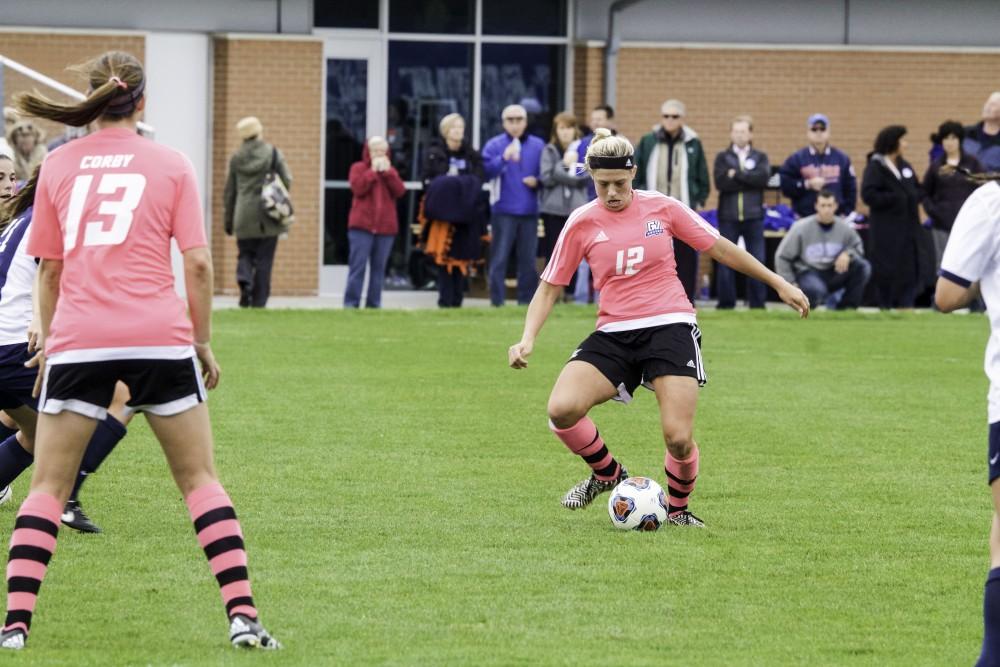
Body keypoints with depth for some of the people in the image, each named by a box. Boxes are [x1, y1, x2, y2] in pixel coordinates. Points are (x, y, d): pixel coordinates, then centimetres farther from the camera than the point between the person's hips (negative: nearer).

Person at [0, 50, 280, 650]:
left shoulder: (58, 166, 9)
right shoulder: (172, 166, 5)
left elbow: (49, 267, 12)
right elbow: (198, 263, 0)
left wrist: (49, 337, 23)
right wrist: (204, 339, 10)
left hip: (78, 341, 1)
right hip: (160, 338, -1)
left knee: (48, 485, 8)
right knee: (200, 479, 9)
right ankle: (243, 615, 0)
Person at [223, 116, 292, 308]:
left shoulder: (236, 158, 5)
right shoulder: (273, 154, -2)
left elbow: (229, 192, 9)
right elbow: (287, 181, -4)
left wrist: (229, 222, 17)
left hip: (244, 218, 1)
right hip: (268, 219, -1)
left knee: (245, 254, 13)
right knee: (264, 260, 4)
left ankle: (244, 279, -18)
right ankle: (259, 301, 1)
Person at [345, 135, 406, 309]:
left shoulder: (391, 171, 17)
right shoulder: (358, 168, 7)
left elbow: (400, 191, 1)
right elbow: (358, 188, -11)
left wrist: (387, 172, -7)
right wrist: (373, 171, -9)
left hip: (386, 227, 4)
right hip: (362, 225, -4)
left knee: (379, 268, 3)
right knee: (358, 266, -8)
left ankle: (374, 303, 6)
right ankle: (351, 303, -8)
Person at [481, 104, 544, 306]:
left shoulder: (538, 146, 11)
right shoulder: (494, 145, 2)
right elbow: (485, 171, -12)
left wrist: (537, 182, -5)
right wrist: (503, 158, -27)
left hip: (529, 212, 3)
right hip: (503, 211, -3)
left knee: (528, 260, 5)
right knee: (499, 259, -4)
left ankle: (526, 302, 12)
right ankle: (497, 303, -2)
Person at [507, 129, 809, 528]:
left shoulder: (660, 207, 2)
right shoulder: (582, 223, 2)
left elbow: (720, 249, 11)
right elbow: (550, 287, 8)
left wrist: (779, 284, 13)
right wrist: (528, 340, -8)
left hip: (670, 326, -1)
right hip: (614, 334, 1)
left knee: (678, 437, -15)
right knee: (561, 409, -22)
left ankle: (678, 508, 18)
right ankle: (608, 475, 9)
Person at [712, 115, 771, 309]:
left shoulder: (760, 157, 12)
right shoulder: (722, 158, 10)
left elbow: (763, 177, -8)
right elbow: (720, 182, -7)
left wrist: (737, 174, -8)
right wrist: (749, 180, -8)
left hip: (753, 215, 0)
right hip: (728, 217, 0)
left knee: (757, 262, -1)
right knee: (725, 262, 0)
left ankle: (757, 303, 4)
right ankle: (726, 304, 5)